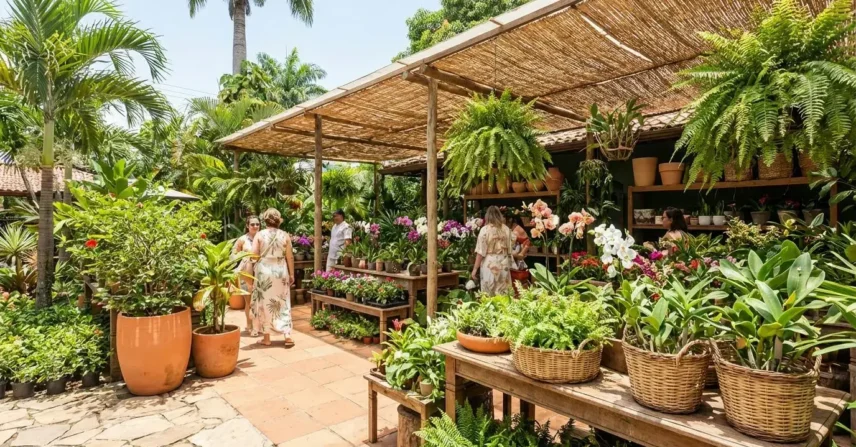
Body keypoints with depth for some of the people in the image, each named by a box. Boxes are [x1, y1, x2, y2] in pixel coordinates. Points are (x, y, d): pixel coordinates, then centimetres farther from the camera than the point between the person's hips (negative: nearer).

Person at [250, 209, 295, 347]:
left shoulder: (260, 235, -4)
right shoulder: (285, 235, -1)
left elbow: (254, 255, -8)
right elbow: (290, 257, 0)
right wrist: (291, 274, 8)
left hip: (264, 271, -1)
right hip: (280, 272, 1)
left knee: (264, 303, 9)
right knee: (283, 304, 8)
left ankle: (266, 338, 15)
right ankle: (288, 337, 5)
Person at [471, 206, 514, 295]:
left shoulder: (485, 229, -8)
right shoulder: (506, 229, 4)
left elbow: (480, 252, -10)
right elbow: (510, 248, 12)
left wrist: (475, 269, -5)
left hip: (489, 265, -4)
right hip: (504, 264, 4)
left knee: (489, 295, 5)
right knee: (503, 294, 9)